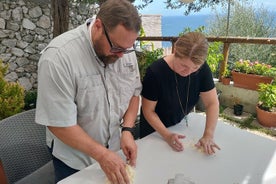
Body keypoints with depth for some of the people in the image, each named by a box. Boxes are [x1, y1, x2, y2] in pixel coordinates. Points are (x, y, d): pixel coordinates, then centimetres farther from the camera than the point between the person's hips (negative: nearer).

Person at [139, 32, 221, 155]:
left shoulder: (202, 69, -18)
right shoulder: (155, 72, -31)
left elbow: (212, 103, -15)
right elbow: (148, 111, -22)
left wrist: (208, 135, -26)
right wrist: (167, 136, -30)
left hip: (180, 125, 4)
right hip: (154, 128, -4)